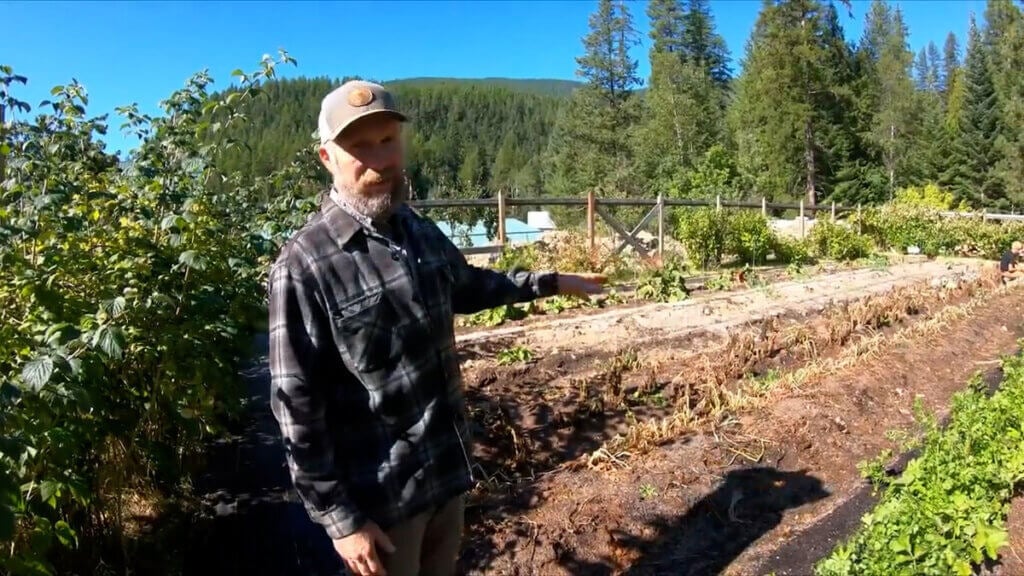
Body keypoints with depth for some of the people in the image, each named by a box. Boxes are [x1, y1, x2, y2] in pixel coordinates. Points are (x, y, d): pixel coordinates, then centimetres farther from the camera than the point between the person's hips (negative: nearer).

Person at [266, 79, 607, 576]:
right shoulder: (304, 266, -22)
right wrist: (340, 517, -16)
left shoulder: (419, 230, 0)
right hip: (380, 493, -6)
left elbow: (466, 286, 20)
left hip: (448, 468, 7)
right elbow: (297, 408, -19)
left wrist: (553, 282, 22)